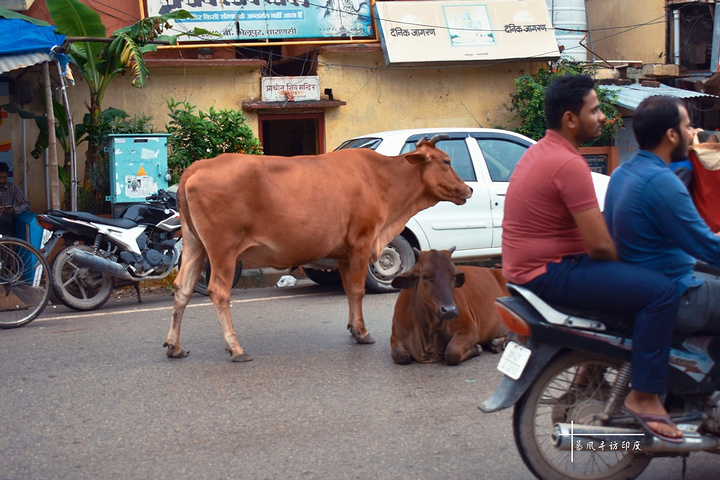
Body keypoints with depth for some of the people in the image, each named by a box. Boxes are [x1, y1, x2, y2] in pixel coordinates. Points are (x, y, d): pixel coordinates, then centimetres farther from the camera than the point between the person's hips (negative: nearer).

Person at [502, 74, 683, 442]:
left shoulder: (540, 151, 14)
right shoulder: (569, 164, -19)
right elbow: (600, 246, -20)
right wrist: (627, 268, 0)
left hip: (526, 266, 11)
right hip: (549, 272, -11)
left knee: (623, 279, 29)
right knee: (661, 292, -17)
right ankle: (644, 396, -11)